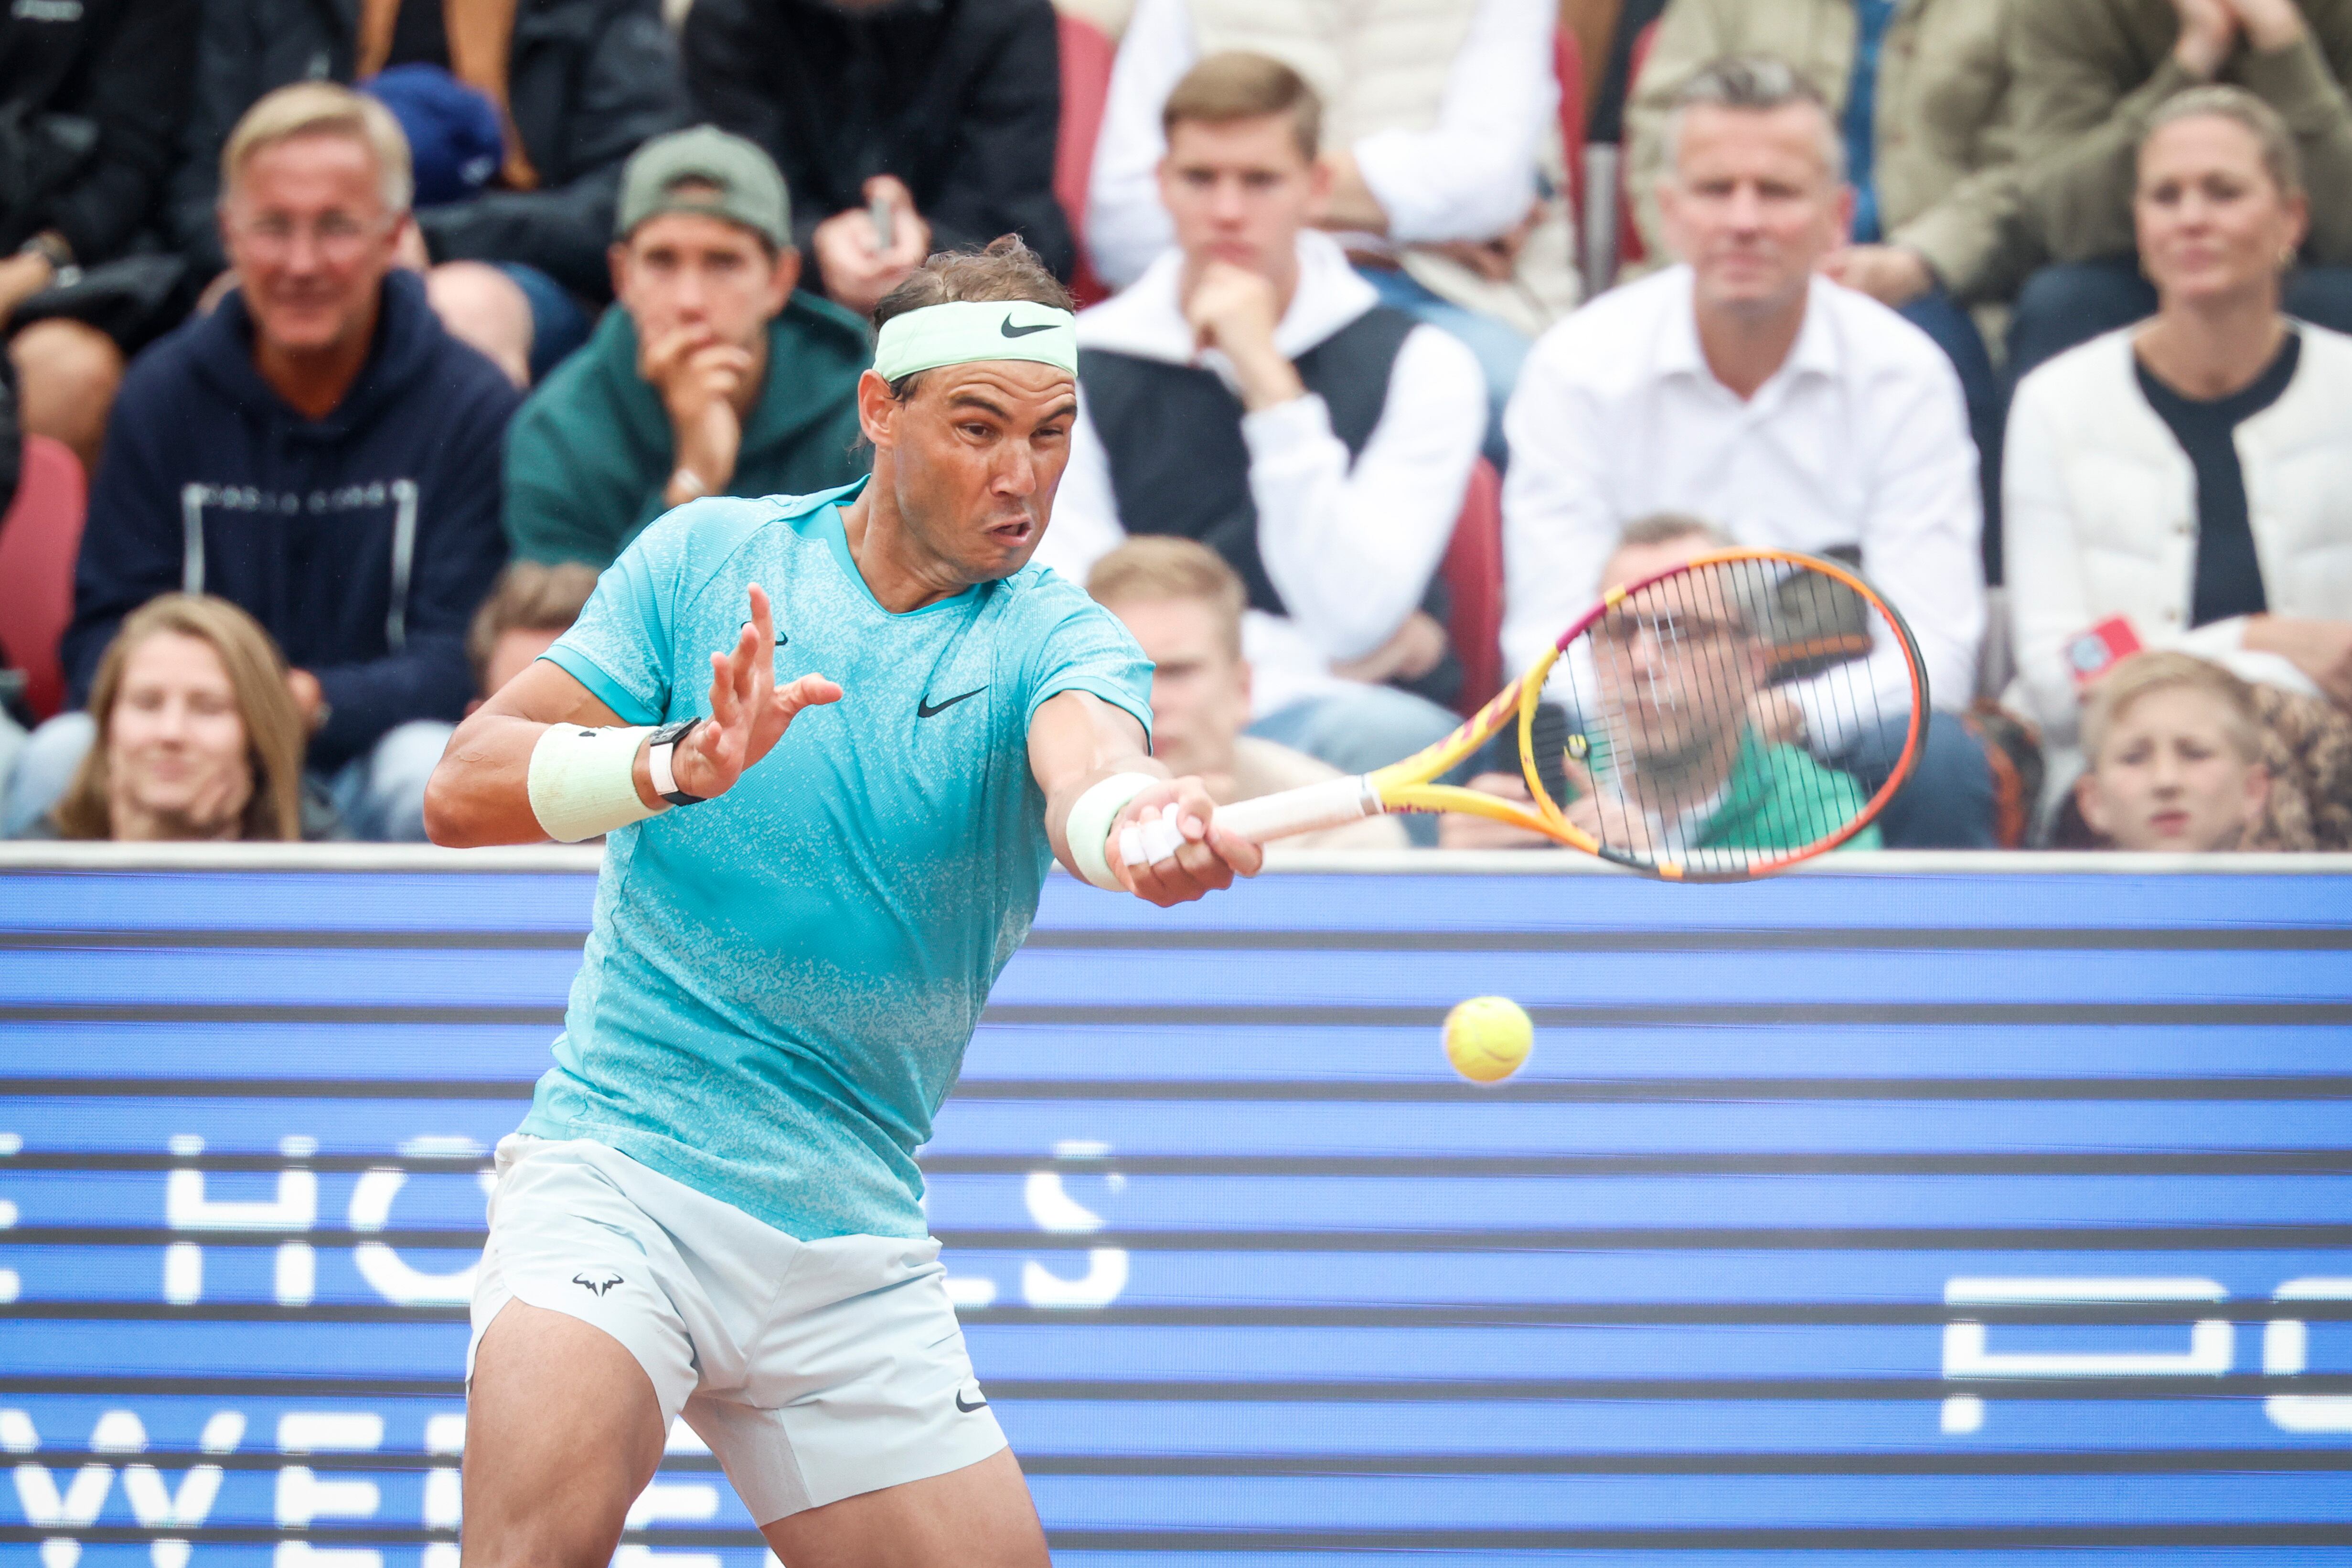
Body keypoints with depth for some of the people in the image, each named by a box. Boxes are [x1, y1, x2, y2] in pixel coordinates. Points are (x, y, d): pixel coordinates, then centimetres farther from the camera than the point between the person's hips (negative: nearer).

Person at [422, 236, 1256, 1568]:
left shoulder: (1061, 641, 0)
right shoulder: (709, 559, 2)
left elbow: (1085, 760, -25)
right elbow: (465, 791, -5)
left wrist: (1134, 821, -51)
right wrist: (681, 761, -25)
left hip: (856, 1241, 3)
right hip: (620, 1164, -3)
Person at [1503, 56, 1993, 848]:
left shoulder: (1906, 376, -3)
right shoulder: (1578, 368, -4)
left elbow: (1933, 648, -9)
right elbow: (1551, 645, -8)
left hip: (1836, 736, 1)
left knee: (1937, 764, -32)